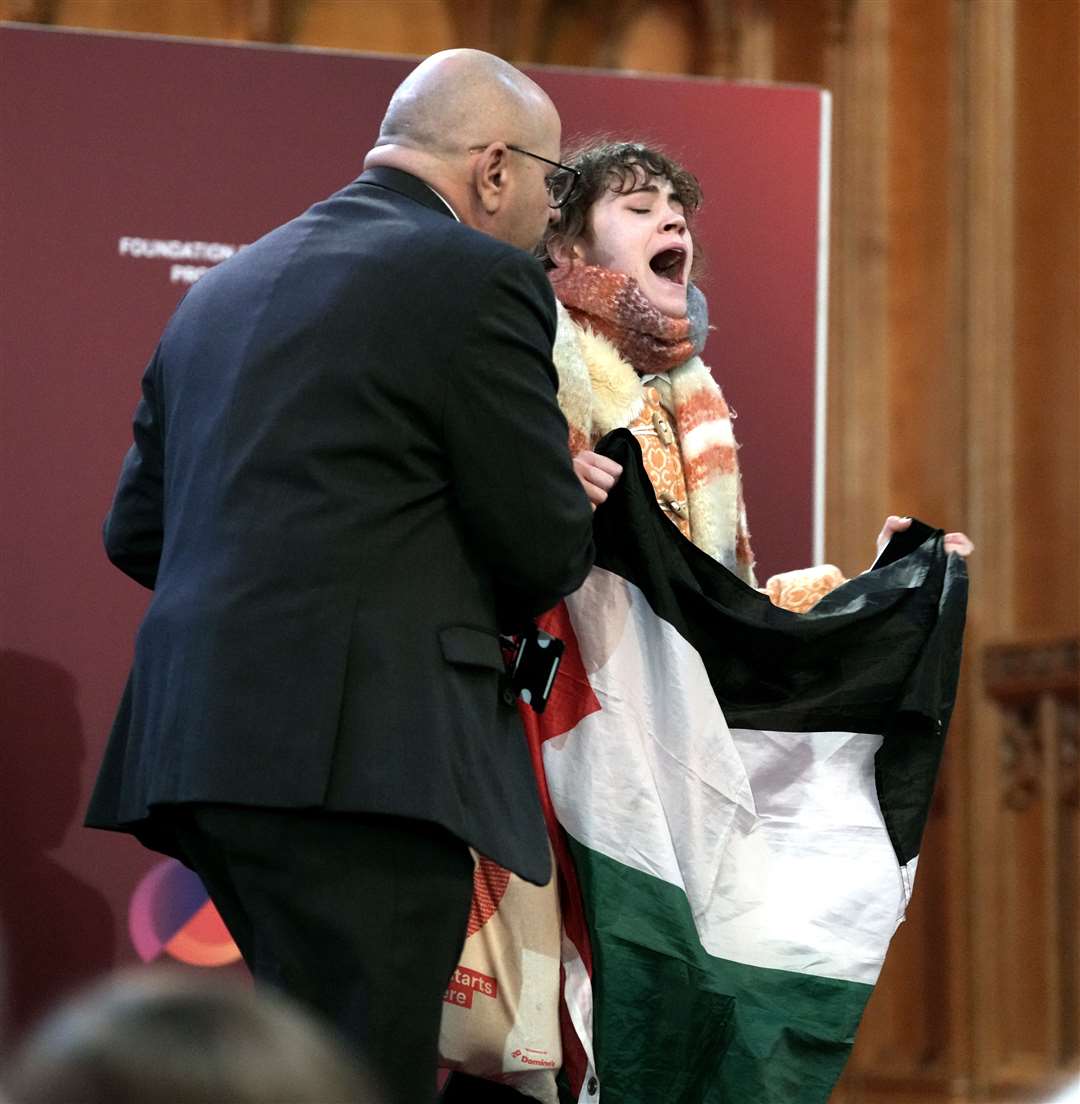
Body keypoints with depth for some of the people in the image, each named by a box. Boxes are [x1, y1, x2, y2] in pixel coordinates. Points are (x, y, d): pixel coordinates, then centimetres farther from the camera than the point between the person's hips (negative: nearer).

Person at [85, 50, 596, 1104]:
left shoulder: (224, 286, 19)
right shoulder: (475, 276, -4)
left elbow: (136, 530, 21)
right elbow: (547, 548, -3)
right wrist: (481, 607, 18)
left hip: (205, 741, 8)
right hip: (361, 752, -8)